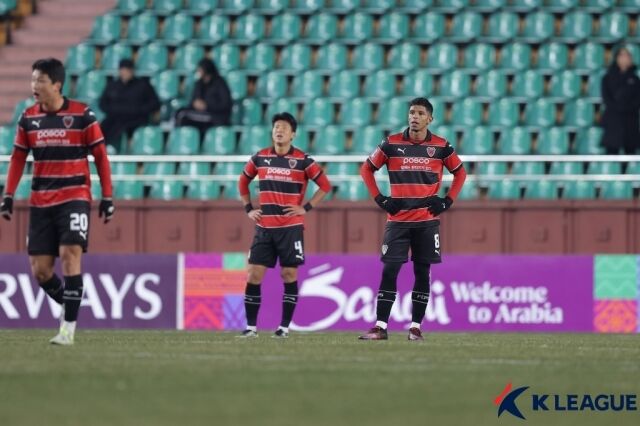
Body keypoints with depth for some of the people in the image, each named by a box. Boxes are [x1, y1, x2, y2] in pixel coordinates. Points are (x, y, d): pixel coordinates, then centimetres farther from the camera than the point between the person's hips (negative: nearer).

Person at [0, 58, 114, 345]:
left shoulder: (82, 115, -6)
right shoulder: (28, 118, 5)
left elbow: (100, 156, 0)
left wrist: (107, 197, -3)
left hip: (74, 197, -4)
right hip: (40, 201, 4)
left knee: (70, 254, -19)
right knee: (39, 268, -1)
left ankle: (69, 327, -14)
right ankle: (69, 307, 25)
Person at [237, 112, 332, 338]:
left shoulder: (302, 160, -3)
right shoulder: (260, 158, 6)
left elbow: (325, 185, 0)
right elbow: (243, 181, 21)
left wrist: (306, 208, -6)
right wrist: (248, 208, 12)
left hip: (291, 227, -3)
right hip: (264, 227, 3)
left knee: (289, 275, -1)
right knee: (254, 274, -3)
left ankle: (285, 326, 6)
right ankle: (251, 326, 3)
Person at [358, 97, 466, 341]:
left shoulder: (440, 146, 2)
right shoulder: (391, 144, 0)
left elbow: (460, 173, 14)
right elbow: (367, 169, 10)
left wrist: (447, 201, 3)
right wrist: (379, 199, 0)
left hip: (427, 221, 1)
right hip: (398, 220, -1)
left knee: (422, 273, 2)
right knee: (389, 271, -6)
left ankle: (416, 327, 8)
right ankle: (380, 327, -7)